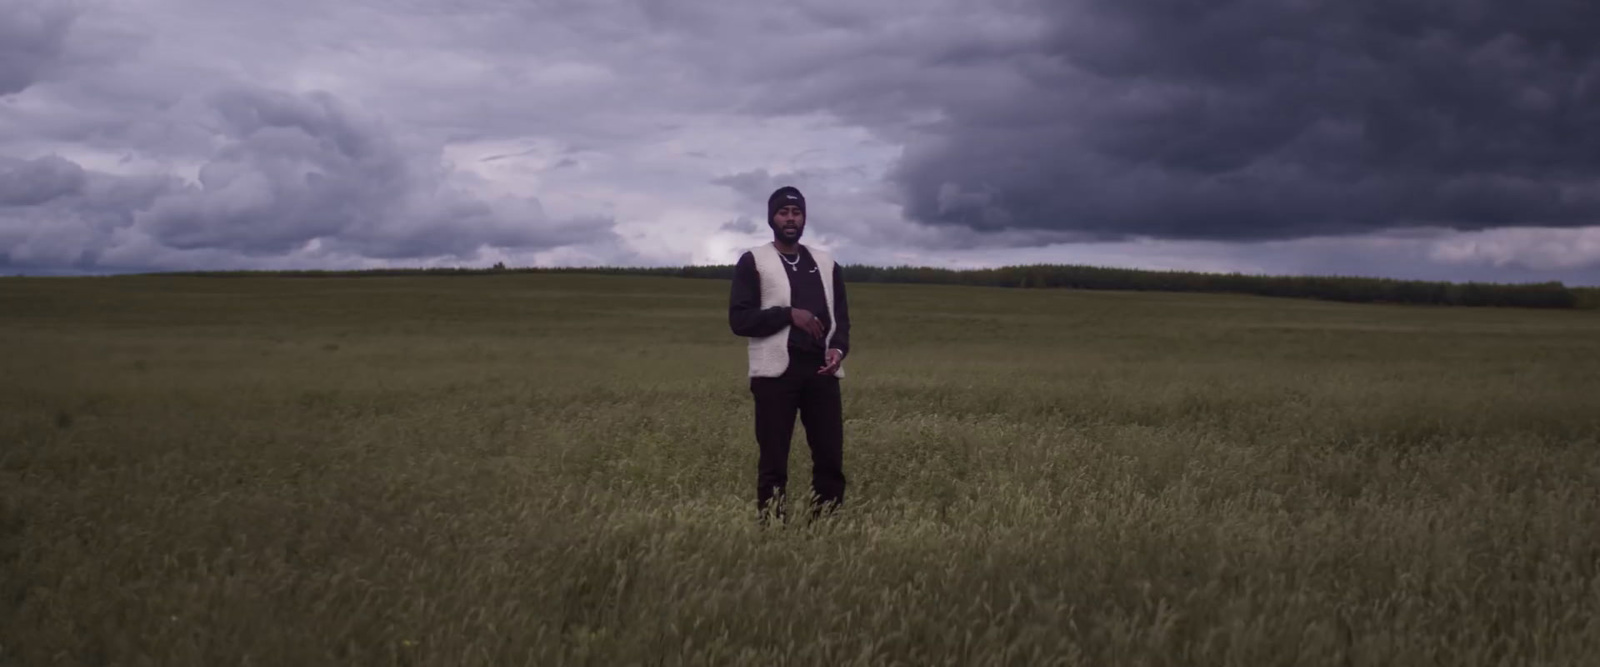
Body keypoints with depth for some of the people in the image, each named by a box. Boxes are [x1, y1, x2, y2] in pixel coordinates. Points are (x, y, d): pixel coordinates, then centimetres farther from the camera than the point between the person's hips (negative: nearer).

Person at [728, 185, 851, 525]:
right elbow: (739, 319, -4)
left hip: (821, 371, 4)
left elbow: (841, 317, 16)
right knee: (773, 462, -3)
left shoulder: (826, 264, 18)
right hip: (775, 372, -3)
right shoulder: (753, 261, 5)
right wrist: (790, 314, -13)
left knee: (830, 458, -1)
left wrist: (839, 349, -6)